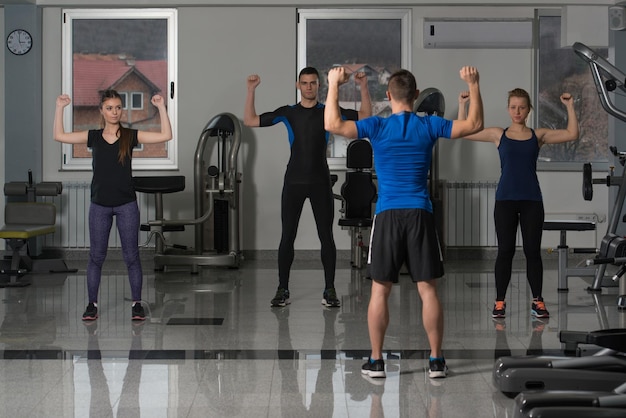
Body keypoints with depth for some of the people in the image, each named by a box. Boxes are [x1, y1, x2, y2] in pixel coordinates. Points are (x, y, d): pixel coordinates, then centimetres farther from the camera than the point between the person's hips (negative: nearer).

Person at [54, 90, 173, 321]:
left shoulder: (131, 136, 0)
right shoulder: (93, 137, 5)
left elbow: (166, 135, -6)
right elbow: (59, 136, 3)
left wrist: (161, 107, -11)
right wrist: (60, 108, -2)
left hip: (126, 204, -1)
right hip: (99, 205, 1)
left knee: (131, 256, 2)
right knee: (96, 256, 6)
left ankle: (137, 303, 11)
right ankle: (92, 304, 15)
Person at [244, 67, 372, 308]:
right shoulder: (287, 113, 6)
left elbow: (365, 117, 1)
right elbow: (250, 121, 5)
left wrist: (363, 87, -9)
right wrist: (251, 91, -3)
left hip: (320, 182, 0)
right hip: (293, 182, 0)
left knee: (326, 236, 1)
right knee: (287, 236, 1)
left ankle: (329, 290, 8)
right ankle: (282, 290, 8)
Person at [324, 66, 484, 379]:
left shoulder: (377, 127, -3)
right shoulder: (430, 126, 2)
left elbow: (333, 124, -11)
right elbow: (474, 124, 11)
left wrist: (333, 86, 0)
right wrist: (473, 85, 18)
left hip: (387, 215, -1)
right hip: (420, 215, 1)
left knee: (380, 290, 5)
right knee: (428, 289, 5)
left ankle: (376, 361, 8)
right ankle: (436, 361, 7)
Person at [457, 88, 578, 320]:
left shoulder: (538, 135, 7)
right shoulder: (498, 134, 6)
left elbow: (572, 134, 2)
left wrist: (570, 107, -2)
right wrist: (462, 105, -2)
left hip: (531, 199, 0)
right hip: (505, 199, 0)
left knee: (532, 251, 2)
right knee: (505, 251, 1)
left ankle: (537, 301, 11)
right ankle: (500, 301, 9)